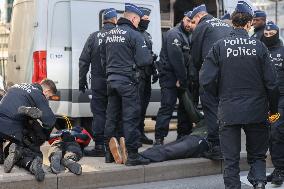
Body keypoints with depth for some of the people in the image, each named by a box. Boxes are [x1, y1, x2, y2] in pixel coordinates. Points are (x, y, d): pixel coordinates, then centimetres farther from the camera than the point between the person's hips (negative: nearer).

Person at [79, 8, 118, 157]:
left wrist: (82, 81, 9)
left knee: (99, 113, 4)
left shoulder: (94, 37, 2)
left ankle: (99, 146, 1)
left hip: (98, 82, 0)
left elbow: (84, 60, 2)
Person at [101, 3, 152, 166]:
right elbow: (144, 60, -16)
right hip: (128, 81, -7)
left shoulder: (109, 34, 12)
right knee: (131, 118, -3)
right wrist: (151, 57, 5)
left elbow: (103, 58, 19)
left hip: (112, 80, 7)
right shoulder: (134, 35, -11)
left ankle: (109, 152, 20)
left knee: (112, 117, 13)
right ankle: (132, 155, -1)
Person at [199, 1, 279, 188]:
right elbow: (271, 82, -4)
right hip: (256, 110, 1)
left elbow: (207, 80, -10)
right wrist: (273, 108, 10)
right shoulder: (258, 45, -5)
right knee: (257, 155, 16)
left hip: (229, 111, 0)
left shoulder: (220, 46, -7)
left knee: (231, 159, 10)